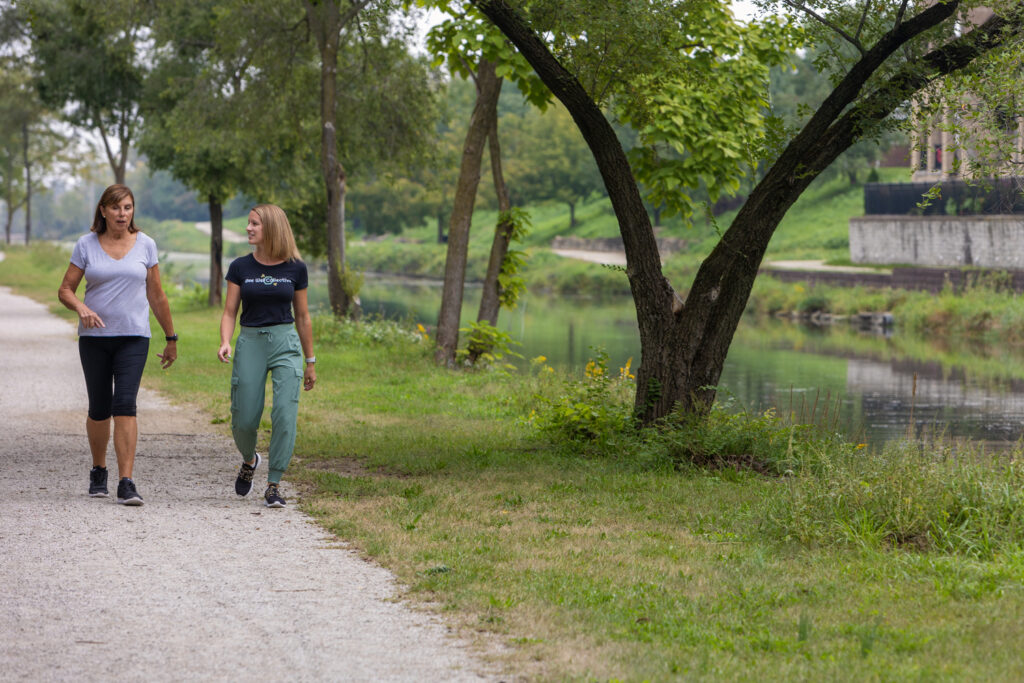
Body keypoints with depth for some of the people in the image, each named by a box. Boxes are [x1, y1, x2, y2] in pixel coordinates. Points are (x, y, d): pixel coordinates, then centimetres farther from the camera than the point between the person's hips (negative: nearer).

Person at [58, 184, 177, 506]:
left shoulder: (145, 245, 3)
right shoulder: (86, 245, 1)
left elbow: (156, 296, 10)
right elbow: (65, 290, 3)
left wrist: (171, 338, 14)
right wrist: (82, 308, -19)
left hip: (133, 337, -1)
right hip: (94, 337, 1)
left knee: (125, 404, -15)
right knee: (99, 409, 7)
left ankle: (126, 483, -17)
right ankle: (98, 471, 31)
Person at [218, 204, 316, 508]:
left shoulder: (295, 268, 3)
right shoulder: (240, 267, 4)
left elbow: (302, 317, 10)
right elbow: (229, 313, 4)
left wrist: (310, 361, 14)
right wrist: (225, 343, -15)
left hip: (285, 343, -1)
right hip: (250, 343, 1)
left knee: (285, 414, -14)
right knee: (245, 419, -1)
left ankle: (273, 485, -7)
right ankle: (249, 460, 32)